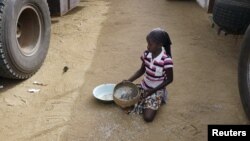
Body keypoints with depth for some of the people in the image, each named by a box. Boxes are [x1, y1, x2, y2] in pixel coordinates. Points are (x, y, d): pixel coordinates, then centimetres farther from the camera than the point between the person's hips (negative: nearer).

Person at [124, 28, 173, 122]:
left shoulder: (166, 60, -26)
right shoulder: (146, 54, -8)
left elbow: (169, 79, -15)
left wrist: (152, 91, -17)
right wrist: (128, 81, -6)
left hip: (156, 91, -5)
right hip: (144, 86, 5)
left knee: (148, 117, -18)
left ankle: (158, 100, 9)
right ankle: (145, 102, 15)